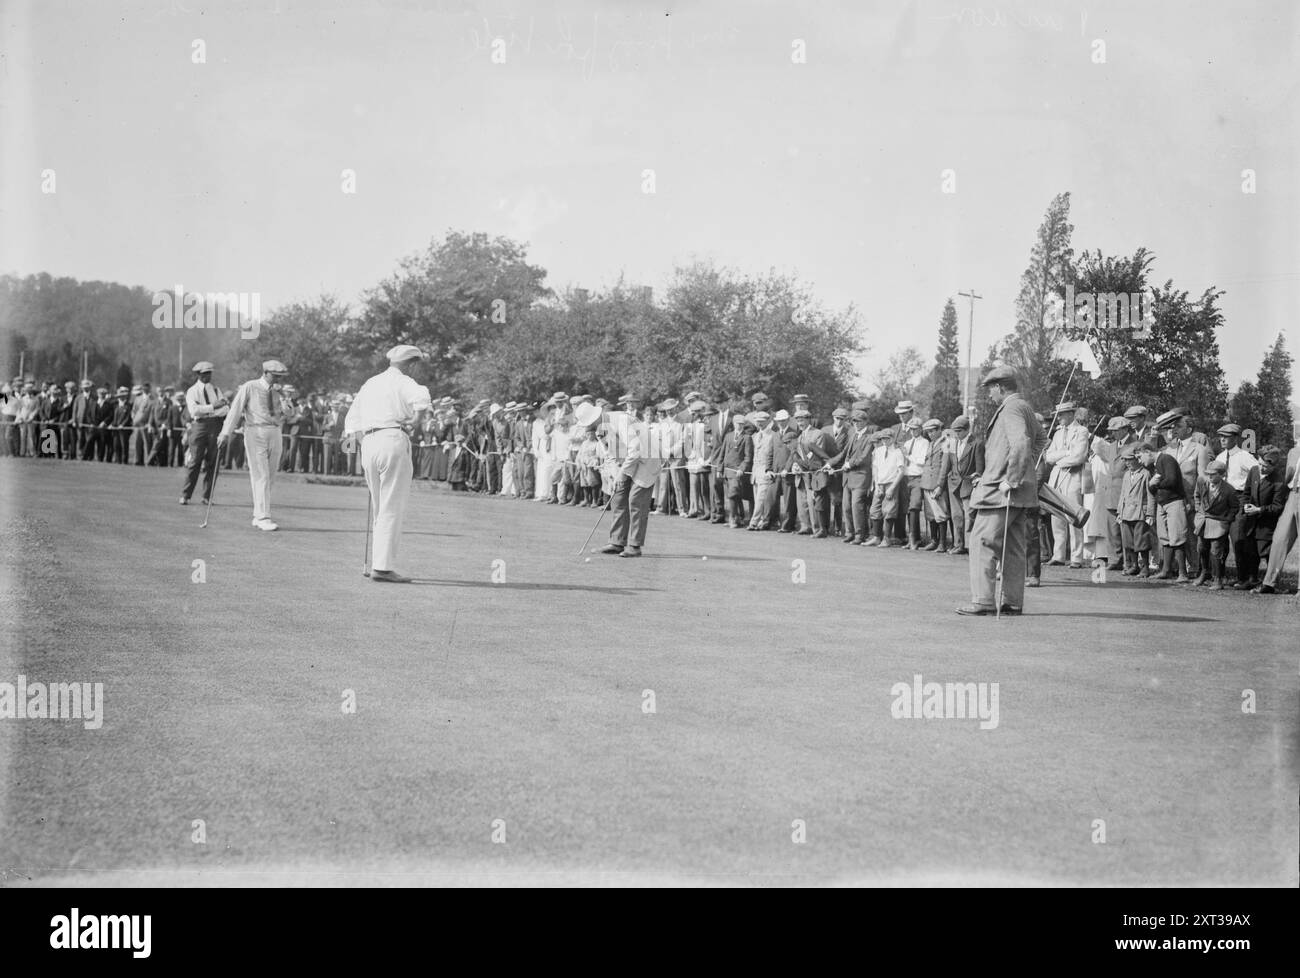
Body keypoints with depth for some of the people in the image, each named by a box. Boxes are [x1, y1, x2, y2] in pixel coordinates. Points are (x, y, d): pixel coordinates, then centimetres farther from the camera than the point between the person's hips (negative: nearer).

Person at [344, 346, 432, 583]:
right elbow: (421, 397, -23)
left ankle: (378, 561, 13)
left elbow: (352, 419, 22)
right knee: (392, 508, -6)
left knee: (380, 508, 16)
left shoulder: (370, 384, 22)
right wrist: (417, 420, -7)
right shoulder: (403, 383, 0)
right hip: (393, 441, -7)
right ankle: (383, 567, -11)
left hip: (368, 444, 7)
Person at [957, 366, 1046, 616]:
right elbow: (1040, 439, 34)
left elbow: (1021, 444, -28)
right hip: (1021, 491, 10)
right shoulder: (1025, 407, 18)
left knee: (982, 542, -7)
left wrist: (1011, 480, -24)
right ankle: (1013, 602, 12)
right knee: (1013, 547, 10)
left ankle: (984, 601, -10)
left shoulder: (1011, 409, -14)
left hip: (1001, 489, -10)